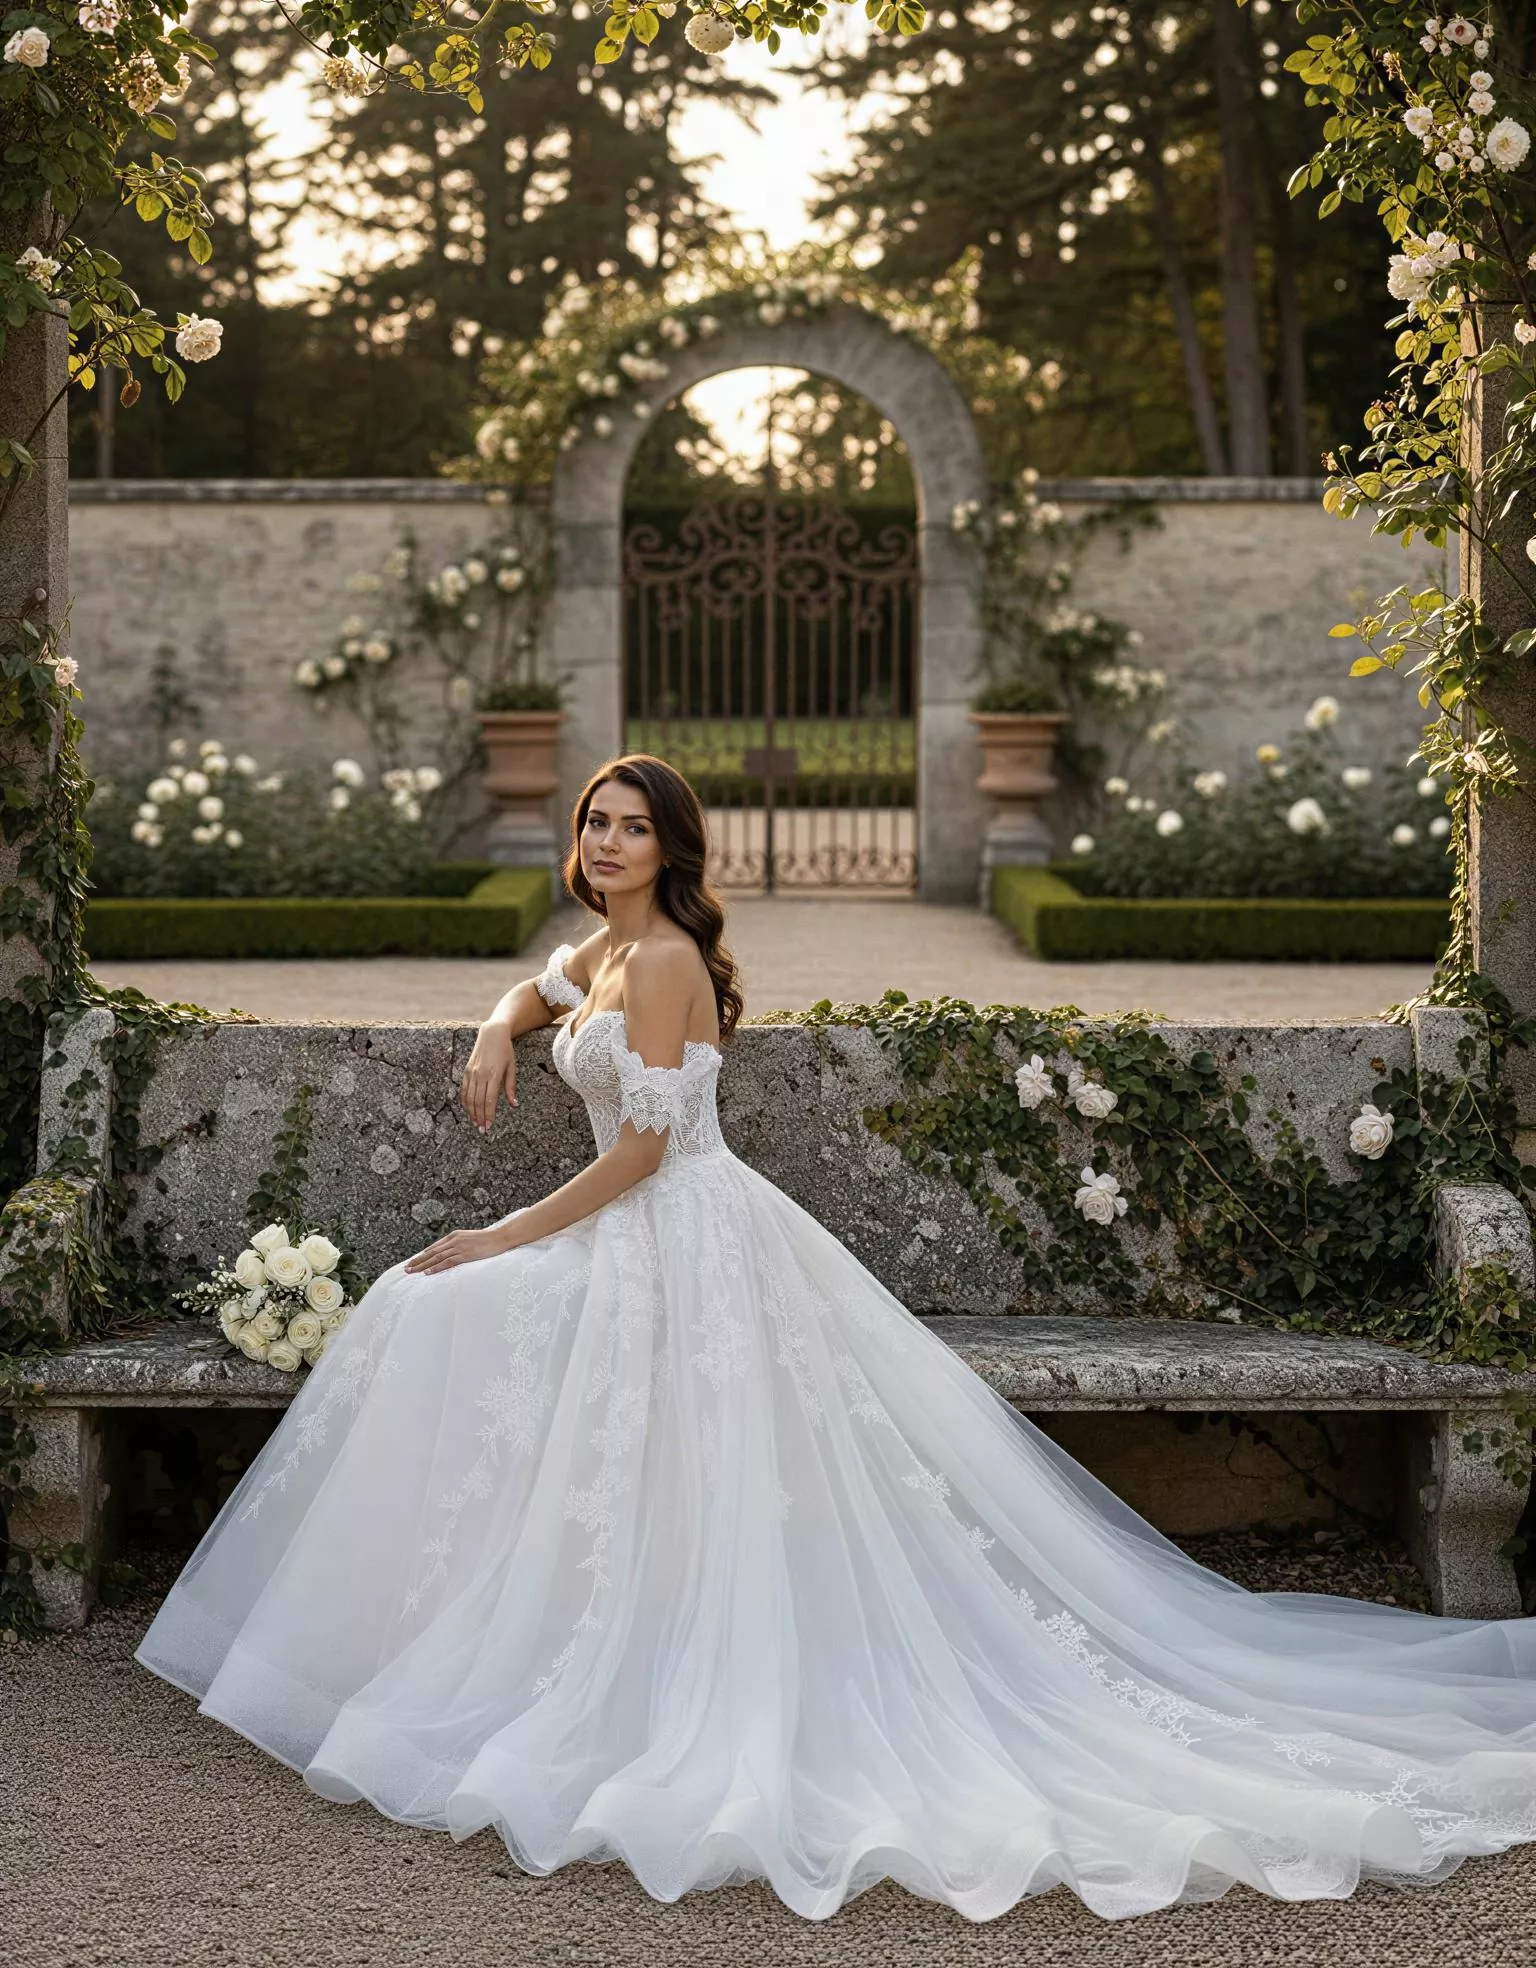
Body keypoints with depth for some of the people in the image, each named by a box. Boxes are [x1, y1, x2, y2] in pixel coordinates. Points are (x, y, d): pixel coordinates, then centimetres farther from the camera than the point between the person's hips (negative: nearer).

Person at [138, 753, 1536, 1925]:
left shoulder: (665, 958, -16)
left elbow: (641, 1147, -20)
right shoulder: (603, 947, 13)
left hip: (674, 1247, -10)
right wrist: (499, 1031, 12)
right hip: (648, 1239, 10)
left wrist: (507, 1238, -15)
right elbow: (535, 994, 37)